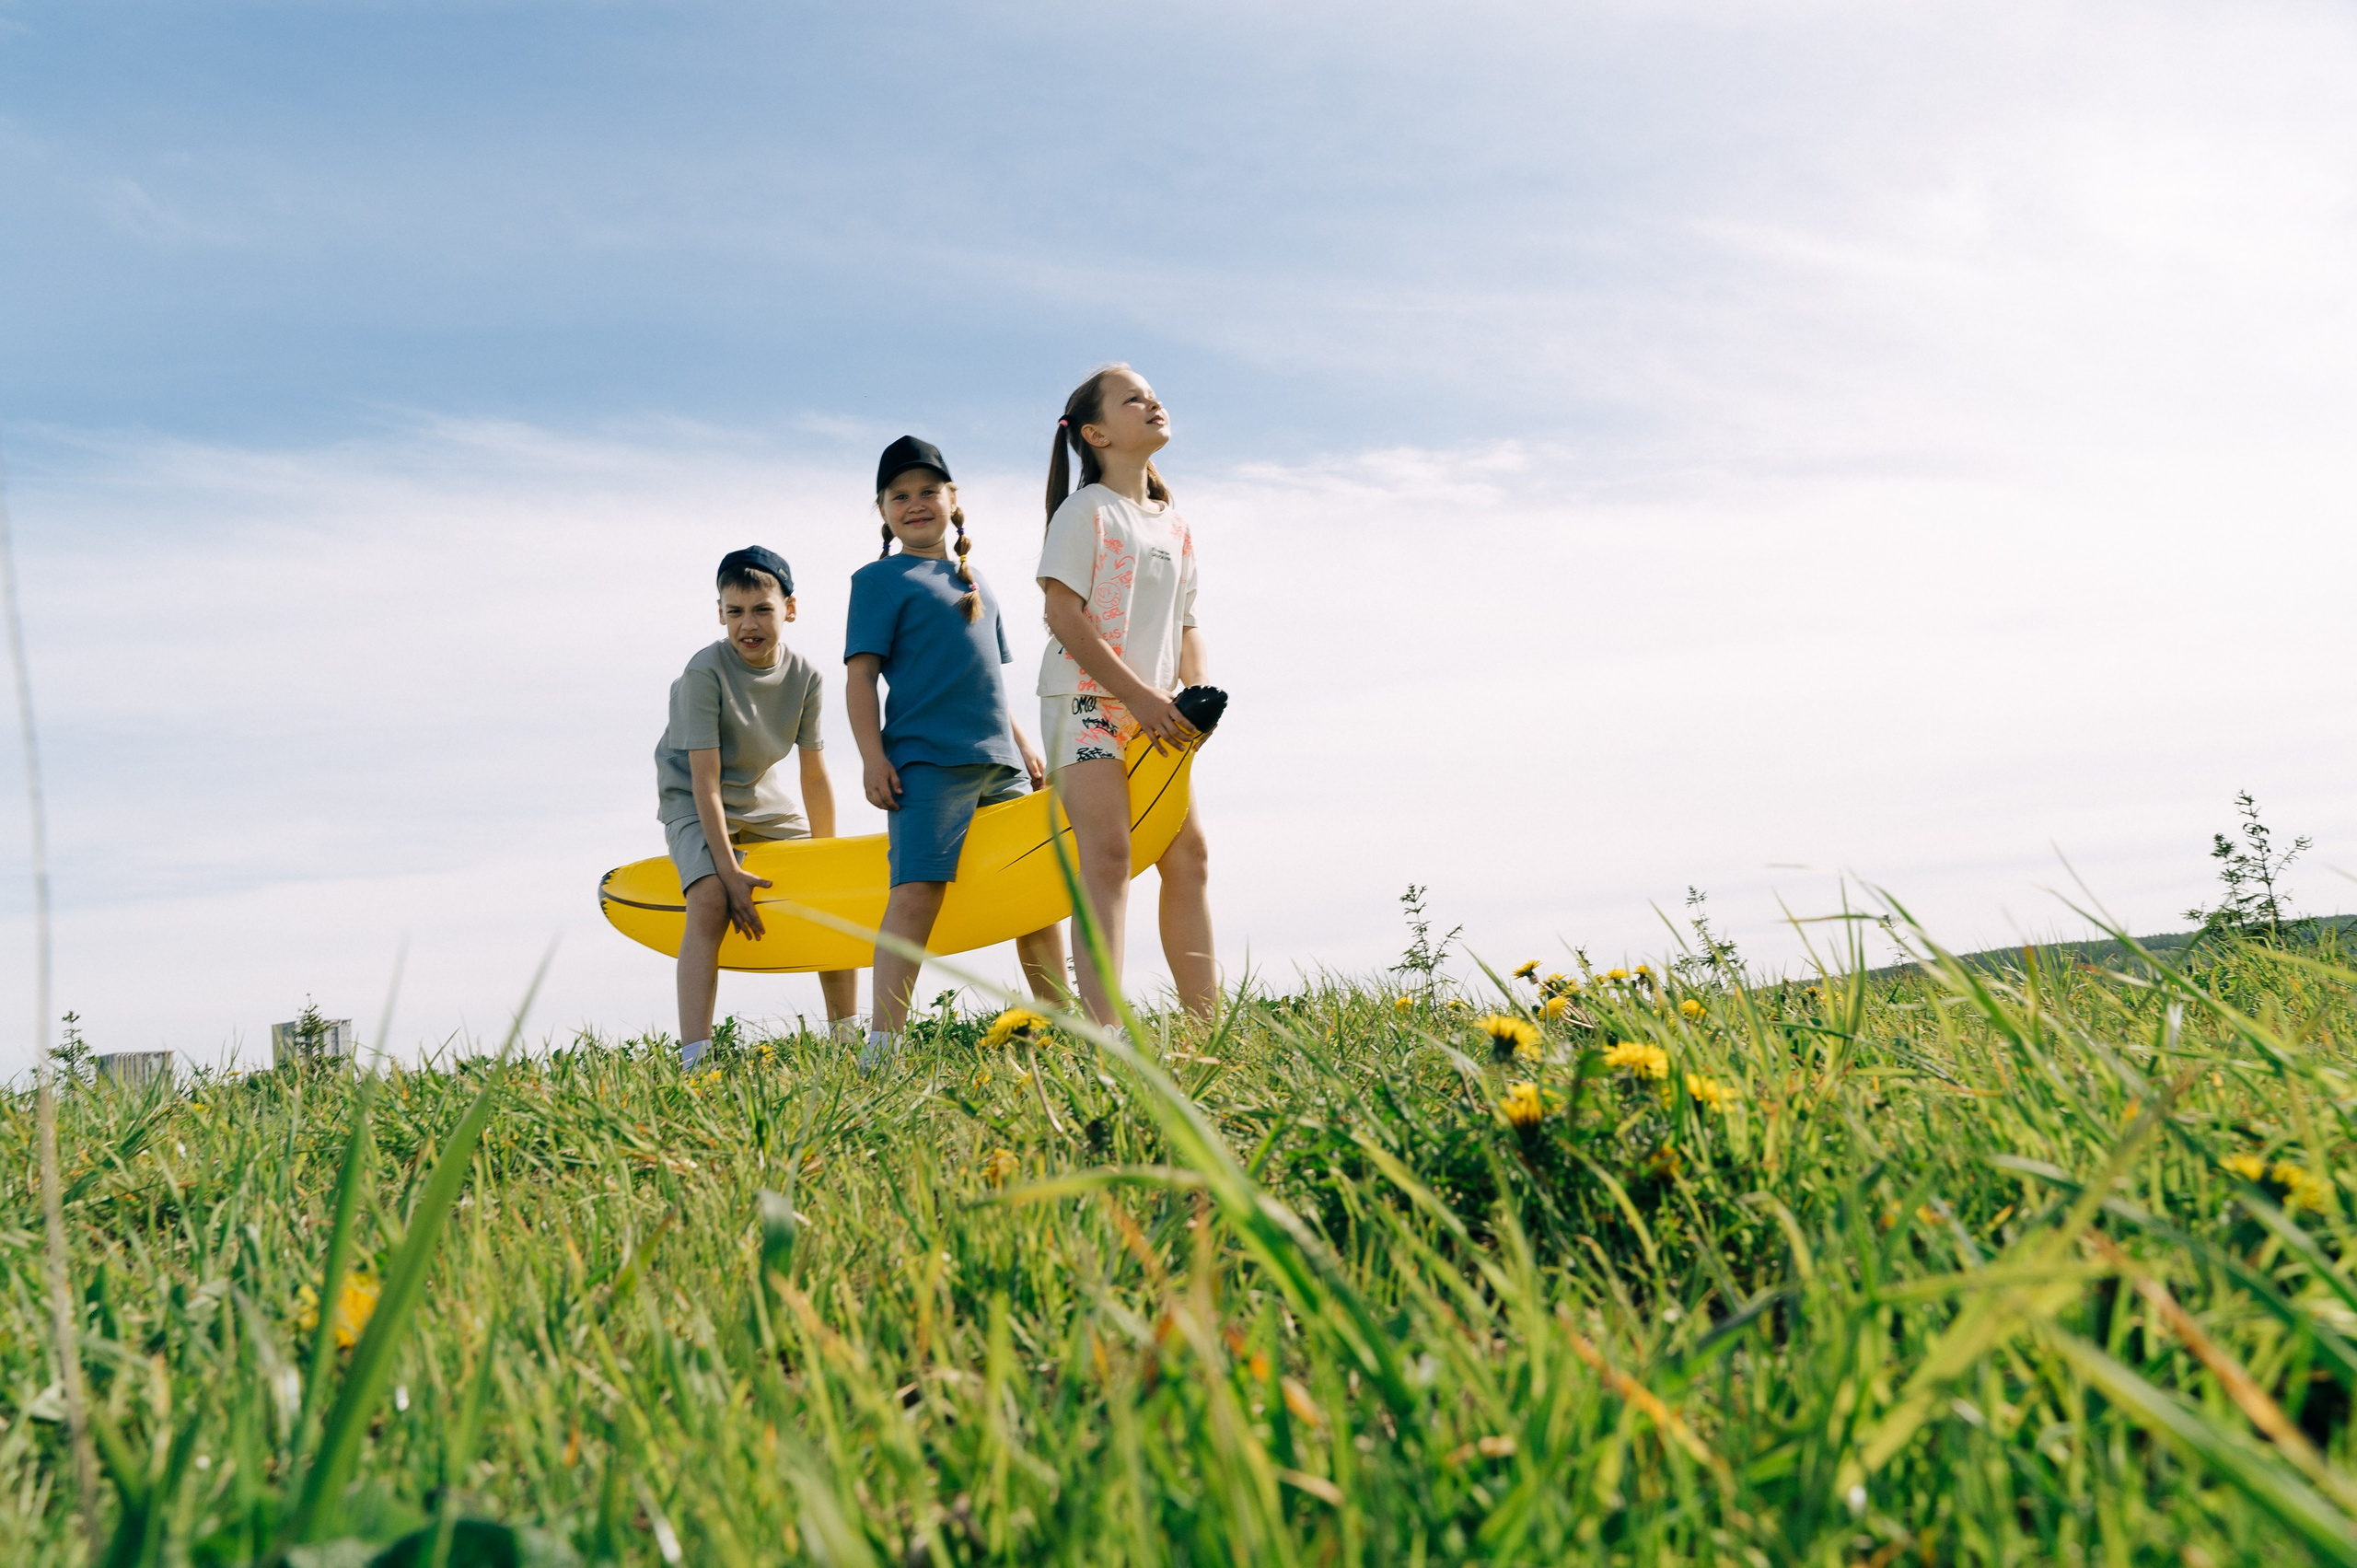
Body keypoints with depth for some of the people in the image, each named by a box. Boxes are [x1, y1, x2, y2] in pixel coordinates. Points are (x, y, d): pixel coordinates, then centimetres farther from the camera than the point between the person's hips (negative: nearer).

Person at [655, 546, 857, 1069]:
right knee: (710, 901, -28)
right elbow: (706, 782, -26)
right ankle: (694, 1054, -31)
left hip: (765, 798, 5)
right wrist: (730, 871, -28)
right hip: (695, 802, -5)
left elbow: (815, 776, -4)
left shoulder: (805, 678, -12)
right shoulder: (705, 672, -26)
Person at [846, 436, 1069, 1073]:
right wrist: (872, 757, -14)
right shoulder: (881, 579, 3)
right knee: (918, 890, -17)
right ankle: (882, 1043, -18)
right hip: (925, 759, -6)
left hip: (997, 760, 7)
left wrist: (1023, 746, 20)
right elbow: (861, 673, -5)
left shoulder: (976, 583, 22)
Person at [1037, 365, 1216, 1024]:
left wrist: (1196, 697, 0)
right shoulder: (1086, 510, -4)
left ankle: (1207, 1024, 12)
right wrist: (1137, 695, -18)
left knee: (1189, 852, 5)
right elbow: (1064, 615, -13)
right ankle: (1104, 1033, -23)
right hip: (1086, 699, -7)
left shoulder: (1175, 526, 17)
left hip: (1154, 712, 7)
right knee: (1109, 852, -19)